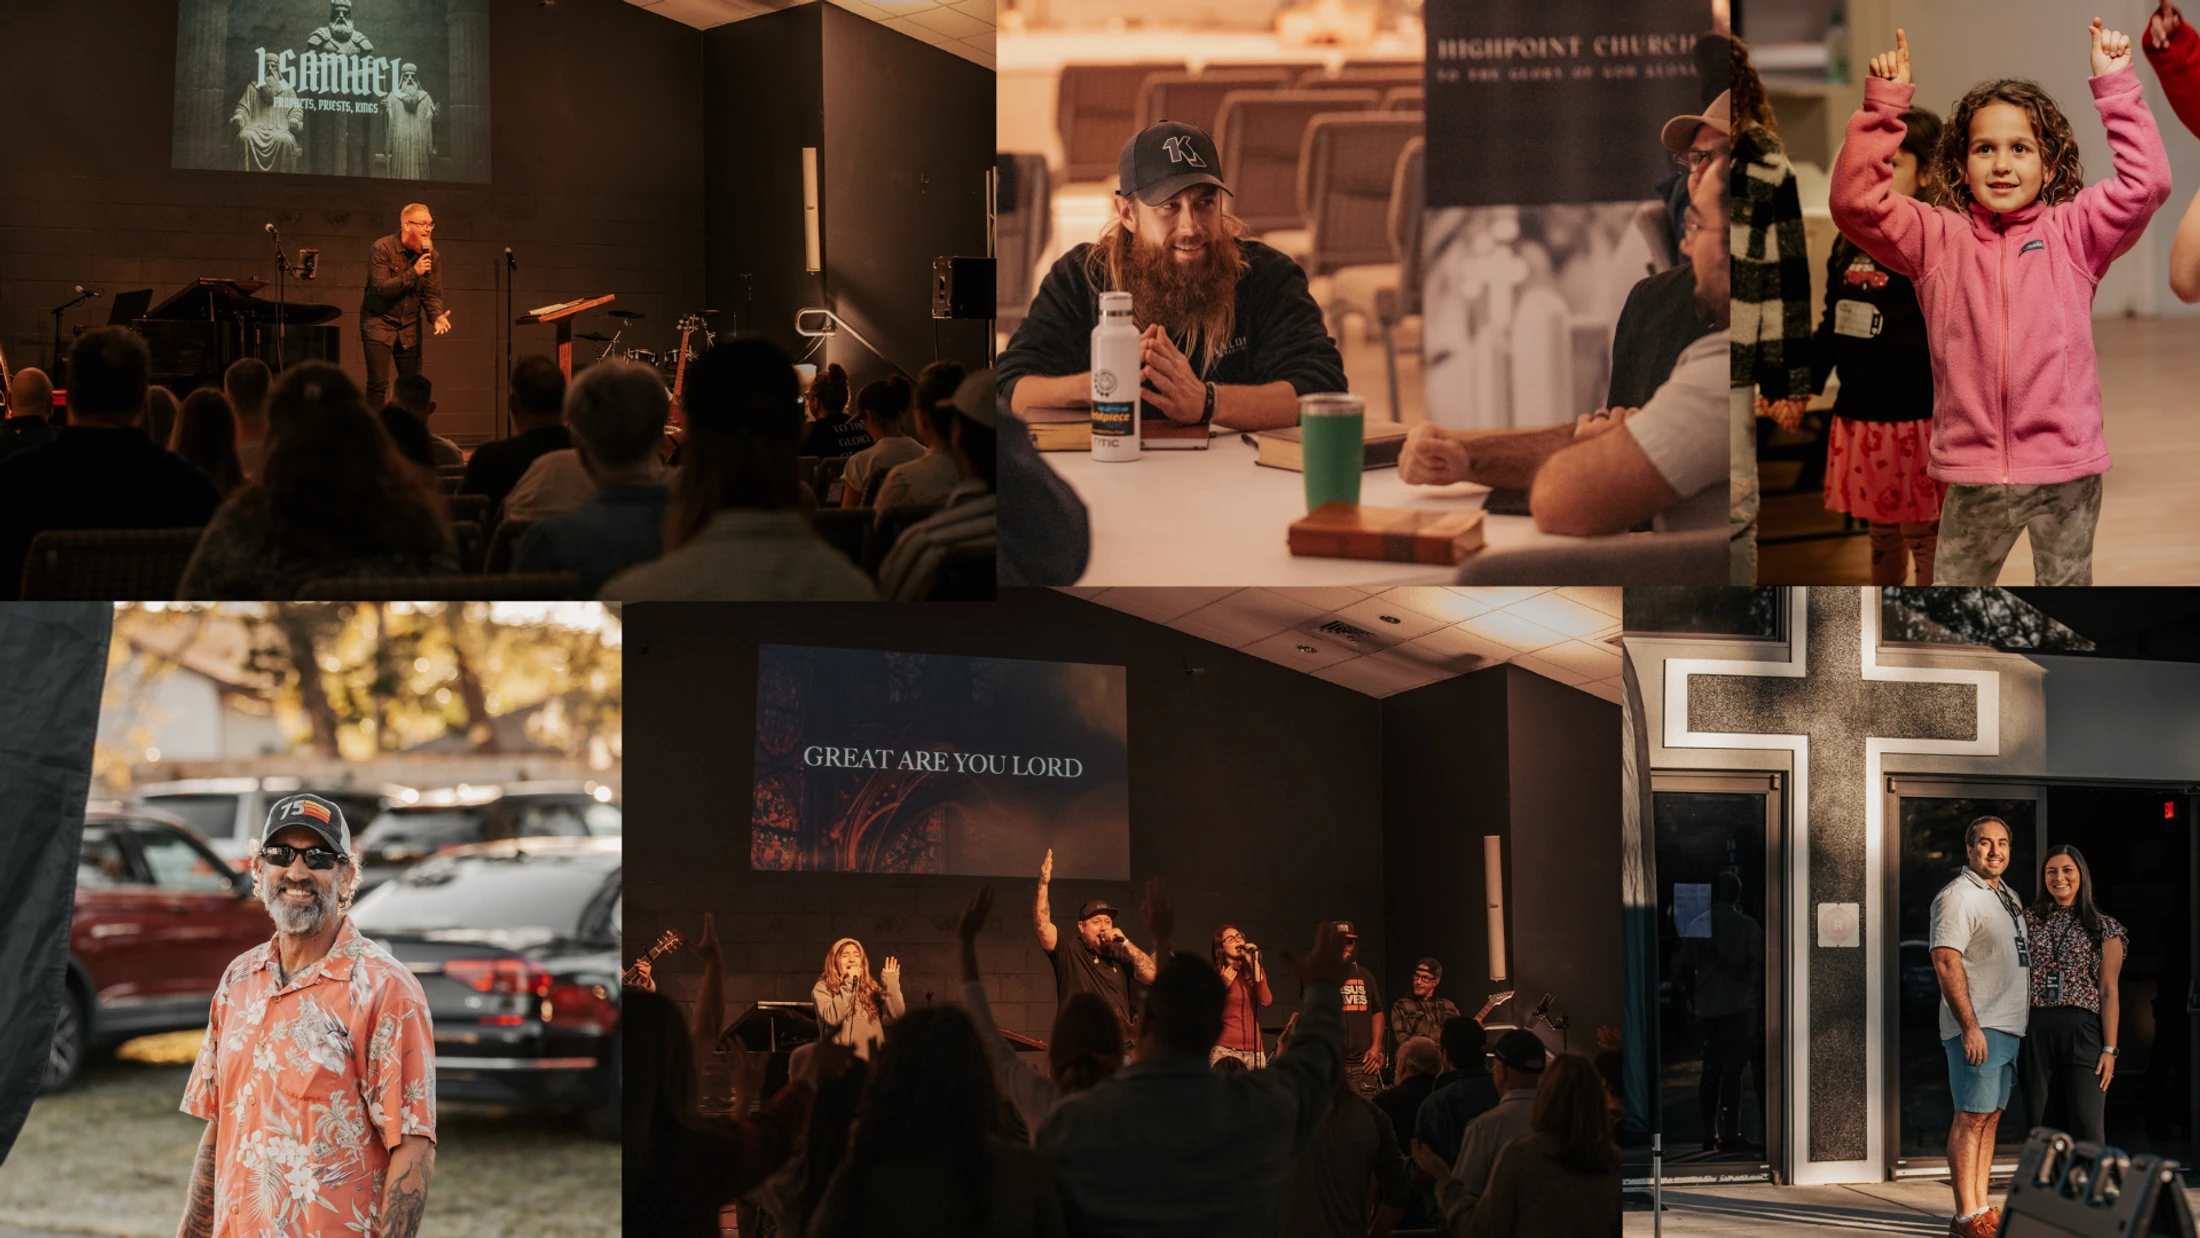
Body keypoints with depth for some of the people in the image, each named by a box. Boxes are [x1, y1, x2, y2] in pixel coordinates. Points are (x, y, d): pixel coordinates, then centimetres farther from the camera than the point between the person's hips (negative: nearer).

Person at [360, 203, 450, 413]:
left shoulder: (430, 254, 2)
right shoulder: (382, 249, -13)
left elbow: (432, 293, 1)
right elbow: (381, 288, -20)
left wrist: (437, 316, -19)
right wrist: (413, 273, -27)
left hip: (409, 327, 5)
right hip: (379, 323, -5)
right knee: (378, 385, -10)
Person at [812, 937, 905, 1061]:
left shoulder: (872, 988, 13)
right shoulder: (823, 988, 2)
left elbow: (895, 1017, 3)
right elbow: (832, 1018, -17)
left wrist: (892, 986, -6)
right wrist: (849, 984, -14)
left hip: (872, 1061, 3)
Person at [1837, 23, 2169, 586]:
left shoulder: (2072, 233, 2)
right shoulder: (1937, 238, 2)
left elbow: (2147, 182, -8)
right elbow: (1855, 201, -8)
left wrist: (2116, 88, -10)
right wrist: (1884, 105, -14)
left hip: (2066, 469, 0)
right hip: (1975, 474, 0)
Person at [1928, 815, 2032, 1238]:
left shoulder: (2006, 896, 18)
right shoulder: (1958, 896, -11)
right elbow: (1945, 961, -19)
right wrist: (1970, 1025, -23)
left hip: (2008, 1027, 9)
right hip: (1978, 1027, -9)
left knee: (1991, 1116, 10)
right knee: (1972, 1118, -8)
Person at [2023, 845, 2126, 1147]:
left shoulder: (2104, 928, 7)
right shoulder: (2030, 920, 13)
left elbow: (2109, 992, 3)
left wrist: (2110, 1048, -5)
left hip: (2083, 1031, -2)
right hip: (2036, 1029, 2)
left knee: (2086, 1124, -10)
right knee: (2038, 1126, 3)